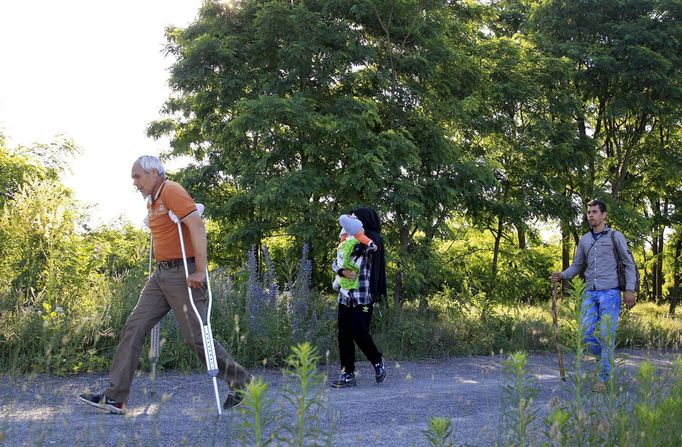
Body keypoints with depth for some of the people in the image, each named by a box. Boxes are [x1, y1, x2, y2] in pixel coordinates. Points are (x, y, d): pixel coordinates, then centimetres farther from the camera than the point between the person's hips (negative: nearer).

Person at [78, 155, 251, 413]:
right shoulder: (151, 201, 18)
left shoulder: (172, 192, -11)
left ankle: (240, 382, 11)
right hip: (161, 273, 9)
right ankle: (115, 397, 5)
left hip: (183, 273, -9)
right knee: (135, 326, 2)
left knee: (195, 336, -5)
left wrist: (200, 270, -27)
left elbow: (197, 226, -22)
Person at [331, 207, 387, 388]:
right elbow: (336, 262, 10)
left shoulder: (373, 238, 0)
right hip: (345, 296, 6)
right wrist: (343, 271, -12)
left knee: (359, 332, -9)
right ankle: (348, 374, 8)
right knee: (344, 335, 2)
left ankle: (377, 361, 16)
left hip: (364, 296, -6)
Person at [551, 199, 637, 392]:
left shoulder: (615, 237, 1)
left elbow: (629, 264, 1)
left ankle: (604, 377, 3)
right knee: (586, 334, -3)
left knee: (606, 335, -6)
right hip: (590, 293, 4)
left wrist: (630, 290, -8)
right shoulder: (584, 240, 14)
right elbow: (577, 266, 18)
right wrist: (562, 275, -2)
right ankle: (606, 357, 24)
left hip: (610, 293, -4)